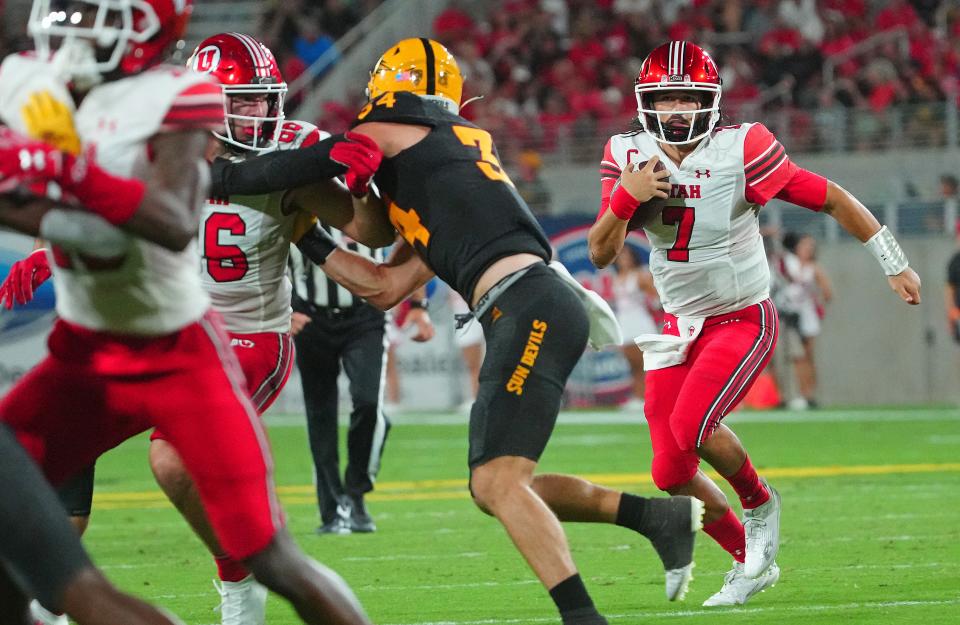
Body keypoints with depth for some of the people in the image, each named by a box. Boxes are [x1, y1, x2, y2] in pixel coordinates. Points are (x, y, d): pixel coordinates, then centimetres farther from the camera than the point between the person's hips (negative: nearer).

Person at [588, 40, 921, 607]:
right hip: (682, 326, 5)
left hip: (744, 320, -5)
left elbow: (831, 199, -11)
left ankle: (760, 502, 3)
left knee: (691, 426, -27)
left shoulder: (739, 151, -19)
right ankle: (750, 561, 24)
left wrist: (894, 264, -6)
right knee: (672, 473, 0)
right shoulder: (630, 157, -6)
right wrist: (626, 196, -24)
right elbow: (602, 254, -5)